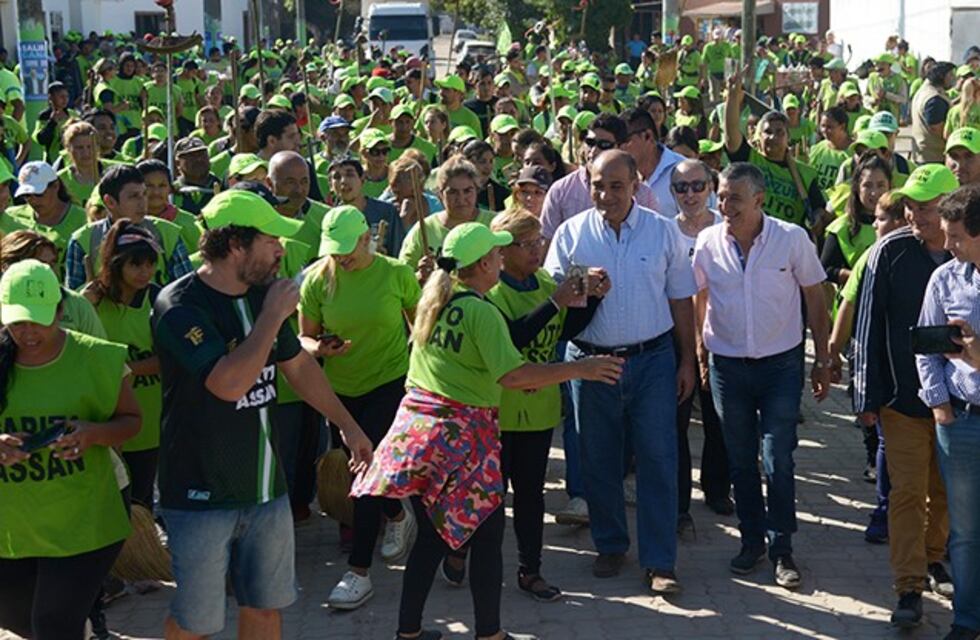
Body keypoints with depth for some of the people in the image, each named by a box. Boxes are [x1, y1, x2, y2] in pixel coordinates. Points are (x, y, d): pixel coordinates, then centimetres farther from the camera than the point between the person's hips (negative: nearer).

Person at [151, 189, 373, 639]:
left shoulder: (262, 294, 3)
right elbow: (229, 383, -32)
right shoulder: (179, 307, -19)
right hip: (202, 496, -6)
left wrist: (347, 425, 23)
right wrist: (272, 316, -23)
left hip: (265, 487, 7)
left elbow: (298, 365, 18)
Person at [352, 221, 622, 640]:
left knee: (432, 534, 16)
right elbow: (512, 374, -23)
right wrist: (579, 369, -19)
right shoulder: (481, 311, -16)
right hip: (460, 433, -8)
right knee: (486, 534, 5)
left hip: (417, 424, 8)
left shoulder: (432, 301, 9)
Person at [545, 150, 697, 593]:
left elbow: (680, 301, 6)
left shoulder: (663, 231, 1)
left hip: (653, 360, -1)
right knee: (598, 460, 10)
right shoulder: (571, 233, 0)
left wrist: (687, 361, 5)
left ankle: (659, 561, 8)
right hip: (591, 358, 1)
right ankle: (610, 545, 28)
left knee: (658, 460, -1)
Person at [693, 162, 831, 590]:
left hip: (781, 363, -2)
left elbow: (815, 299, -1)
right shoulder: (708, 242, -6)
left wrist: (823, 361, 1)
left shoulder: (792, 238, -11)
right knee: (740, 460, 12)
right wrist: (700, 354, 9)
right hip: (727, 365, 2)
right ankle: (751, 540, 26)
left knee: (778, 461, -3)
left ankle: (781, 549, 10)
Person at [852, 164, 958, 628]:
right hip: (903, 394, -2)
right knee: (907, 491, -2)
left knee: (945, 489, 15)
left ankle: (933, 559, 35)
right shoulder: (890, 252, -8)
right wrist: (867, 396, -5)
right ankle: (909, 587, 4)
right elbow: (867, 326, -5)